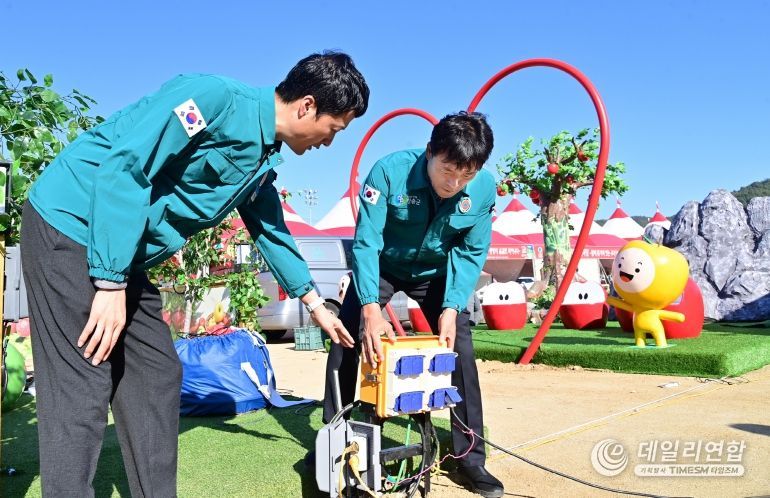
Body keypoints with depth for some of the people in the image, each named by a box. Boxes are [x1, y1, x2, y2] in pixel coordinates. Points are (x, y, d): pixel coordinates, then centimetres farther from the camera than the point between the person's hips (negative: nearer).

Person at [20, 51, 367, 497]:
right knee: (82, 390, -10)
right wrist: (110, 283, -24)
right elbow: (123, 168, -24)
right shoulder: (215, 97, -18)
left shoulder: (262, 159, 10)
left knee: (157, 379, 9)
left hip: (124, 258, 9)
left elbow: (272, 231, 24)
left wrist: (316, 303, 31)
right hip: (71, 226, -9)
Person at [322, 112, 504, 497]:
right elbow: (366, 242, -31)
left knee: (459, 346, -9)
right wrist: (370, 307, -42)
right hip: (382, 266, -1)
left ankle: (470, 455, 3)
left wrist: (451, 308, -27)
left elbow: (470, 254, -16)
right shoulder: (389, 171, -33)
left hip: (436, 273, 1)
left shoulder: (484, 188, -24)